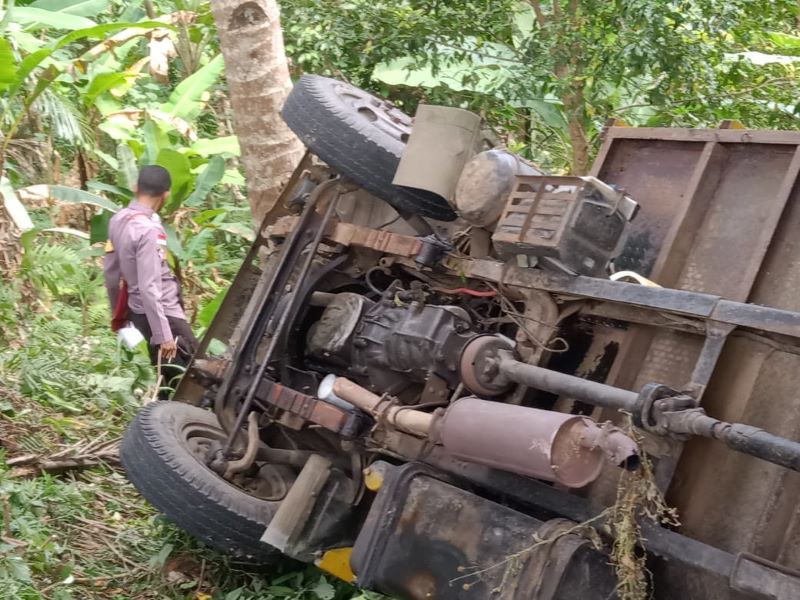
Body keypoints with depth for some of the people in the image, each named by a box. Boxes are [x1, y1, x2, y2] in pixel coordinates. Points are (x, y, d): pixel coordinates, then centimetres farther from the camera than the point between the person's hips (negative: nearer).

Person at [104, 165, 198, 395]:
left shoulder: (118, 220, 3)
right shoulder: (148, 230, -23)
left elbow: (111, 272, 13)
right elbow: (149, 287, -26)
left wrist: (118, 314, 25)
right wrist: (163, 336, -24)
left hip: (139, 311, 9)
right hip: (163, 313, -9)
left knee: (167, 377, 17)